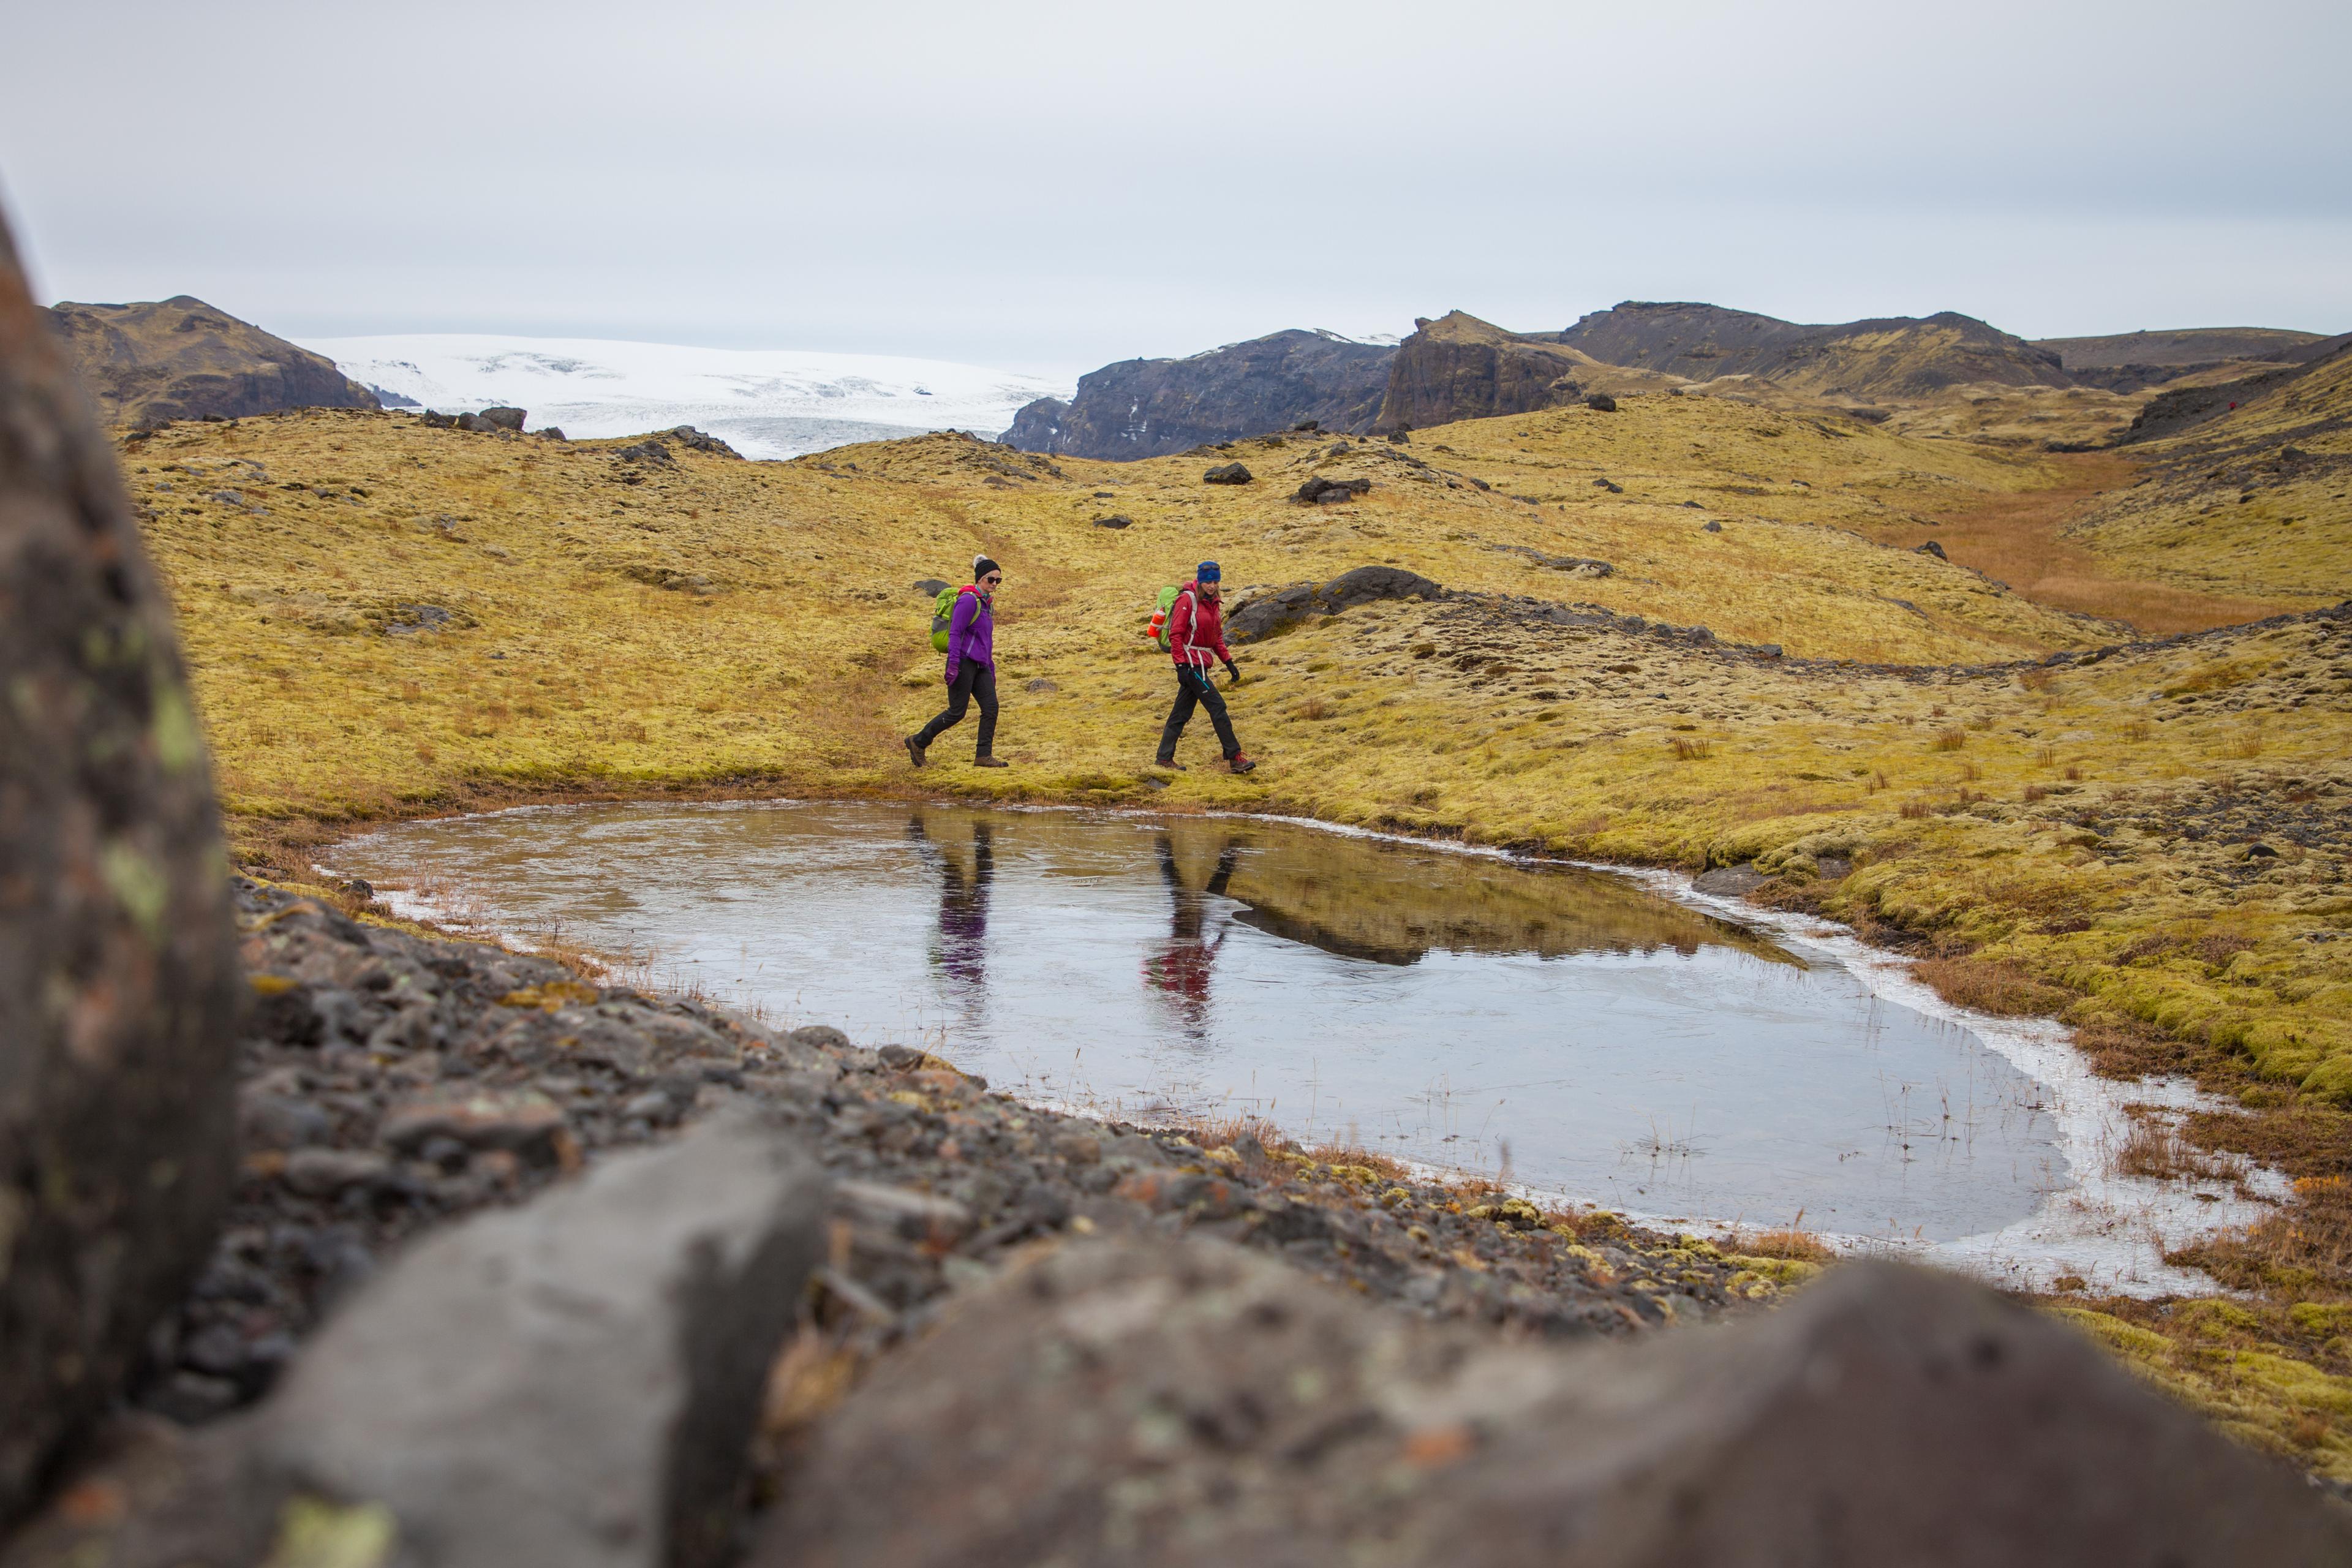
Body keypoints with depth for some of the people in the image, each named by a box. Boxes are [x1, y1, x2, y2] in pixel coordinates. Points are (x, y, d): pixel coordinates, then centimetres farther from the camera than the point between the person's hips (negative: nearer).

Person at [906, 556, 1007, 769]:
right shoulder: (969, 600, -12)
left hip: (980, 666, 9)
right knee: (957, 712, -5)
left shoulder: (987, 603, 17)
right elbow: (955, 633, -17)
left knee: (991, 707, -4)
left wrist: (992, 670, 24)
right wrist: (953, 665, -24)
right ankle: (918, 741, 10)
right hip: (963, 662, -9)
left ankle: (983, 756, -3)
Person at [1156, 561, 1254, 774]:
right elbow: (1175, 634, -16)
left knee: (1182, 712, 10)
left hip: (1200, 664, 8)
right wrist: (1181, 665, -21)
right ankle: (1234, 758, -6)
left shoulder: (1212, 602, 13)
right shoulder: (1187, 600, -12)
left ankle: (1165, 757, 16)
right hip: (1190, 663, -8)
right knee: (1217, 707, -9)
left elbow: (1217, 637, 20)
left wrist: (1228, 662, 14)